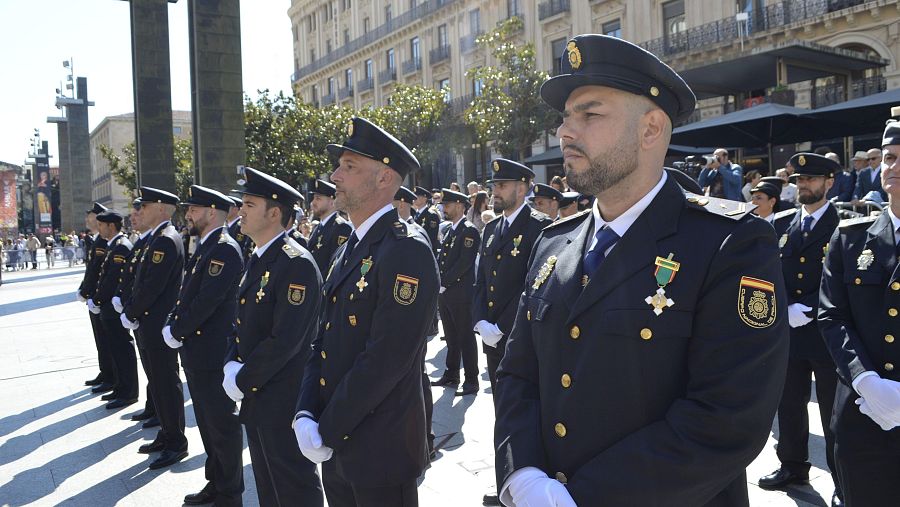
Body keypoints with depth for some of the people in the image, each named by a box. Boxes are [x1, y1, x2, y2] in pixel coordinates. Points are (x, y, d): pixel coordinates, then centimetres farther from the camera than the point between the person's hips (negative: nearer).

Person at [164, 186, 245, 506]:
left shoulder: (225, 249, -17)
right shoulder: (204, 248, 13)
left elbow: (206, 302, -22)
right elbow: (186, 295, 17)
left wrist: (176, 331, -11)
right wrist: (172, 326, 2)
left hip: (213, 355, -10)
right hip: (195, 353, 10)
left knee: (222, 426, 2)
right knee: (207, 423, 19)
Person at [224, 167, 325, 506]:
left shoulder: (296, 264, -20)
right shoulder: (258, 260, 11)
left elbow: (285, 340, -24)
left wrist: (243, 380, -15)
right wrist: (232, 365, -1)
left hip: (283, 400, -9)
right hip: (255, 397, 9)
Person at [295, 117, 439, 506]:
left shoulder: (407, 251, -17)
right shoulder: (347, 251, 12)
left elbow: (385, 358, -23)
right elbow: (324, 341, 10)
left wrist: (327, 431, -16)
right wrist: (305, 415, -3)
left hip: (381, 452, -8)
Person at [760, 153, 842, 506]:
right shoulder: (781, 223, 8)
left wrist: (807, 310, -18)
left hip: (826, 333, -5)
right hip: (787, 331, 5)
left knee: (833, 411, 6)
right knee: (789, 404, 15)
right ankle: (793, 466, 32)